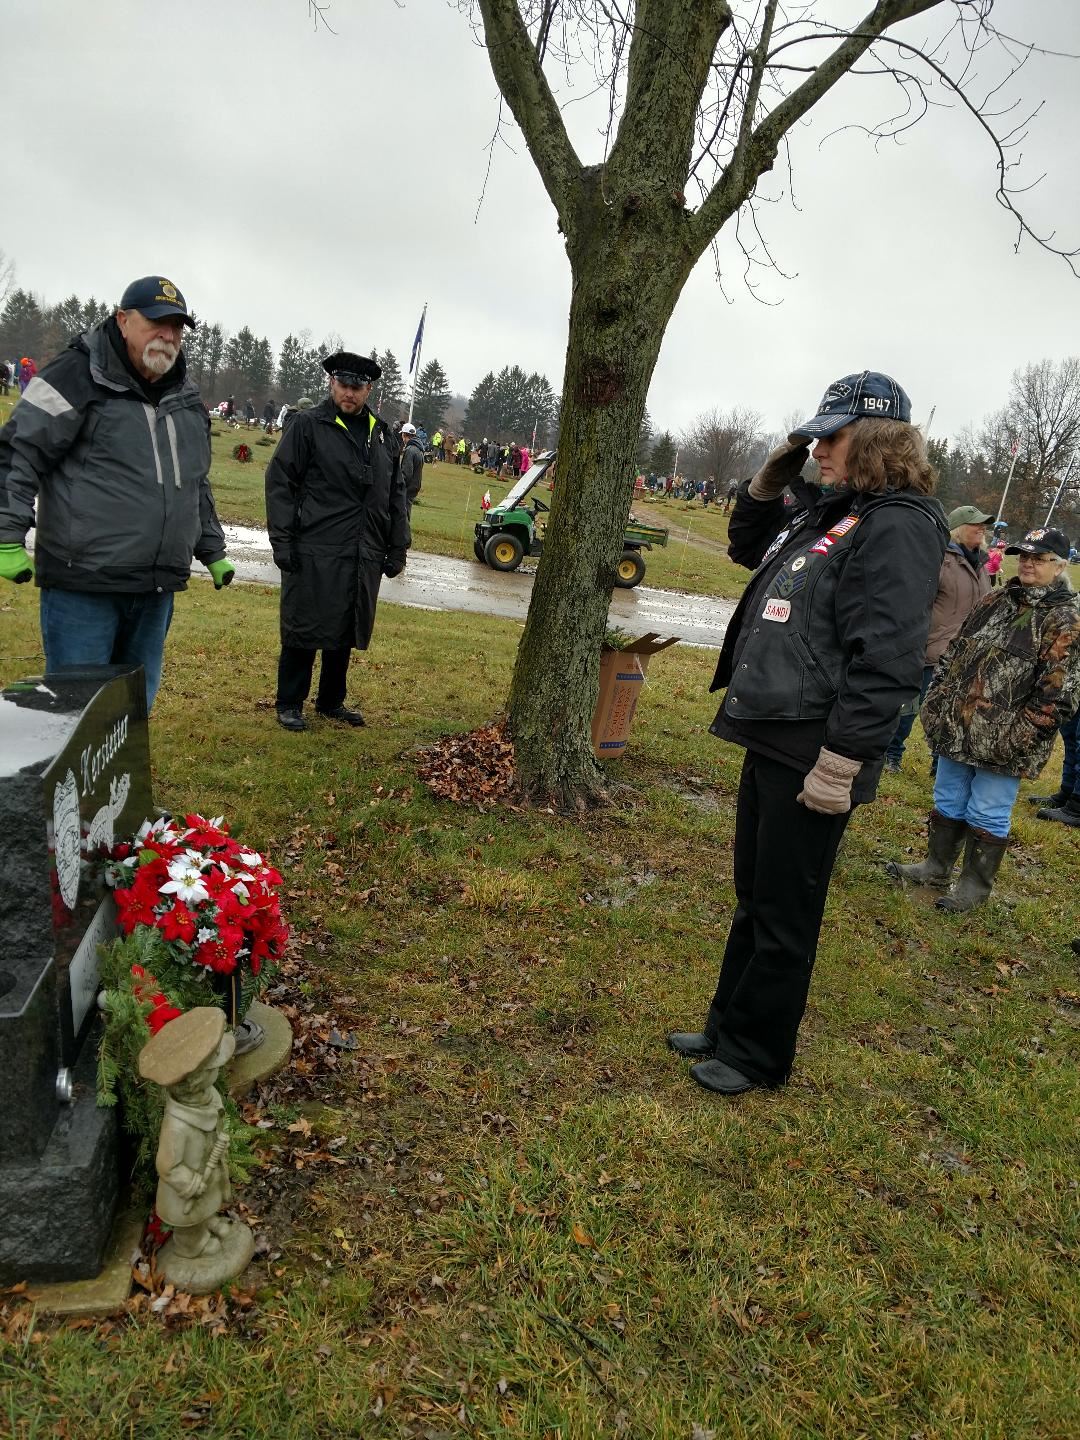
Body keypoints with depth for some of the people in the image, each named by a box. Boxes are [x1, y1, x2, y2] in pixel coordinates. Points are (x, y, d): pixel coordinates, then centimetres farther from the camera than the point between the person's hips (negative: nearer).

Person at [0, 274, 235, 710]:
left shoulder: (187, 398, 16)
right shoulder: (78, 376, -6)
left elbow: (197, 485, 26)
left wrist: (212, 551, 27)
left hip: (156, 590, 7)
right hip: (82, 585, -6)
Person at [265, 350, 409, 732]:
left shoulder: (383, 435, 13)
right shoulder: (307, 425, -2)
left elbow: (396, 495, 16)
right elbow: (279, 482, -5)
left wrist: (397, 548, 12)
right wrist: (282, 542, -11)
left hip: (364, 557, 5)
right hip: (315, 553, -5)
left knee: (345, 633, 14)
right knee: (303, 629, 3)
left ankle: (332, 701, 29)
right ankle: (289, 704, 18)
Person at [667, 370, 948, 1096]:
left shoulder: (898, 527, -16)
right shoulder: (826, 510, 12)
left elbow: (885, 661, -23)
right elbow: (748, 548, 29)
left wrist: (841, 763, -24)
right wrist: (768, 484, 11)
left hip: (814, 756, -9)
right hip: (772, 738, 9)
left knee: (784, 915, 6)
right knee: (753, 898, 20)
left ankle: (757, 1055, 25)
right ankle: (728, 1027, 37)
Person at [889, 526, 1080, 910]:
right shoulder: (996, 601, 10)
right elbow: (955, 652, 14)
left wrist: (1017, 738, -19)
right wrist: (935, 704, 9)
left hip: (1002, 744, -6)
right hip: (957, 729, 6)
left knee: (987, 816, 5)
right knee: (947, 803, 18)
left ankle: (975, 886, 22)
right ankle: (936, 867, 35)